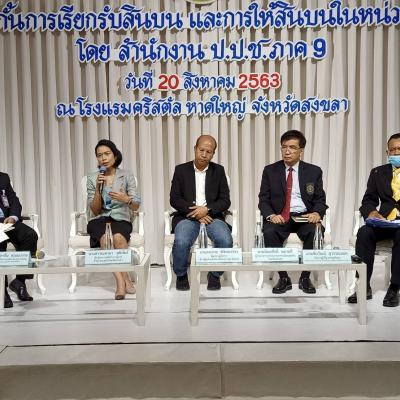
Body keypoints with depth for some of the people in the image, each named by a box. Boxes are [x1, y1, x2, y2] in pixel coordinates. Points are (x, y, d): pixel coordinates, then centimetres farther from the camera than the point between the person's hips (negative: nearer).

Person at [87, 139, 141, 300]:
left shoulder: (127, 175, 4)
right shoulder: (92, 178, 6)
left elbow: (136, 206, 1)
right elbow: (95, 210, 1)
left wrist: (126, 199, -21)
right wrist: (98, 189, -12)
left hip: (120, 218, 0)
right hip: (99, 220, 1)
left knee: (118, 238, -34)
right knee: (105, 239, -33)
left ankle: (120, 281, -19)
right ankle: (124, 279, -27)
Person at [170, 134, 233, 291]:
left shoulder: (219, 171, 11)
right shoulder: (181, 170, 8)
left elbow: (225, 201, 5)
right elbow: (174, 199, 0)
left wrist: (207, 209, -14)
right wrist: (196, 213, -12)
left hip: (211, 215, 1)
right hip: (187, 216, -1)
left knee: (226, 241, -28)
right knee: (181, 242, -31)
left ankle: (215, 274, 1)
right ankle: (181, 275, 0)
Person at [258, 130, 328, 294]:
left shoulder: (314, 171, 9)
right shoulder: (270, 171, 9)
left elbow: (320, 199, 7)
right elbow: (263, 199, 4)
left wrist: (317, 213, -17)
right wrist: (271, 215, -17)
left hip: (304, 216, 0)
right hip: (279, 217, 0)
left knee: (315, 232, -32)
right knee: (269, 232, -32)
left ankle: (305, 277, -11)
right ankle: (283, 278, -14)